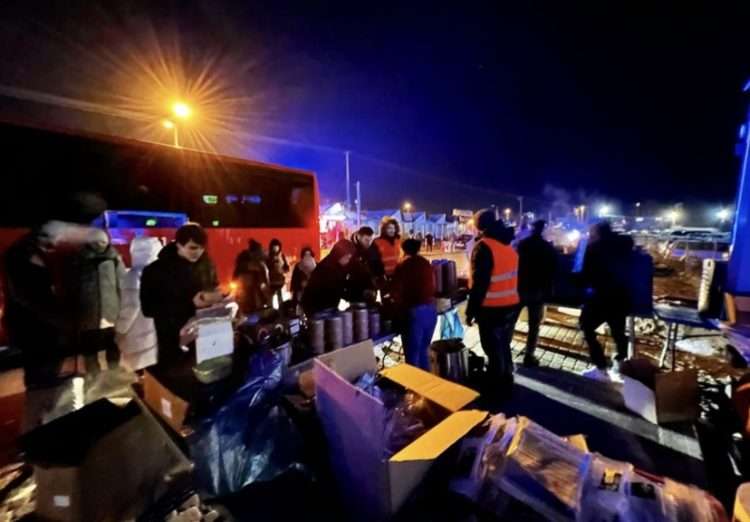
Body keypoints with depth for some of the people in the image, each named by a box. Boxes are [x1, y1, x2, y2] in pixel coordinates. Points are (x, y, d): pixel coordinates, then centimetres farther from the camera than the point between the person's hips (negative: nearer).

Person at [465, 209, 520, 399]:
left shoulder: (484, 247, -15)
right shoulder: (508, 246, 10)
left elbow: (479, 283, -20)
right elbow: (511, 277, 15)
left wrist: (471, 310, -14)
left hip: (492, 309, -8)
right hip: (512, 305, 8)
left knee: (494, 350, 6)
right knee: (503, 347, 22)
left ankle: (497, 389, 21)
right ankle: (506, 383, 37)